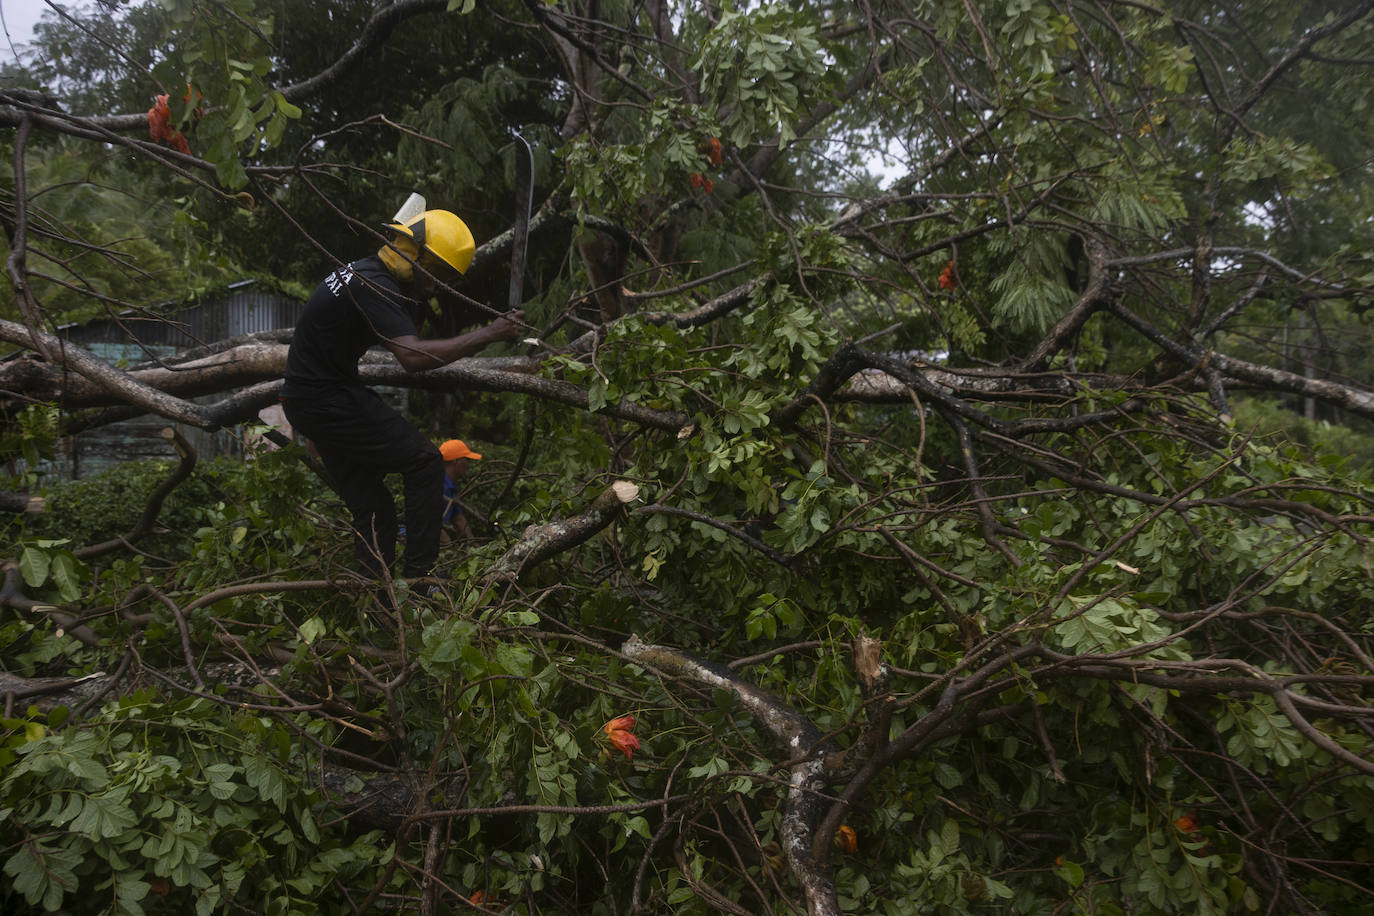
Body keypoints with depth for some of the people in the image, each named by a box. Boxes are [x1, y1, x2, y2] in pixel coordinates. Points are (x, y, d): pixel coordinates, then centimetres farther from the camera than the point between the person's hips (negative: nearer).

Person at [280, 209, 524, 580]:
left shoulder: (365, 272, 12)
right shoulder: (373, 285, -20)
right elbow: (413, 357, -34)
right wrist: (488, 334, -32)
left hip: (308, 400, 10)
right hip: (328, 400, -10)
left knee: (371, 508, 11)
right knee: (424, 462, -7)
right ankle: (418, 577, -6)